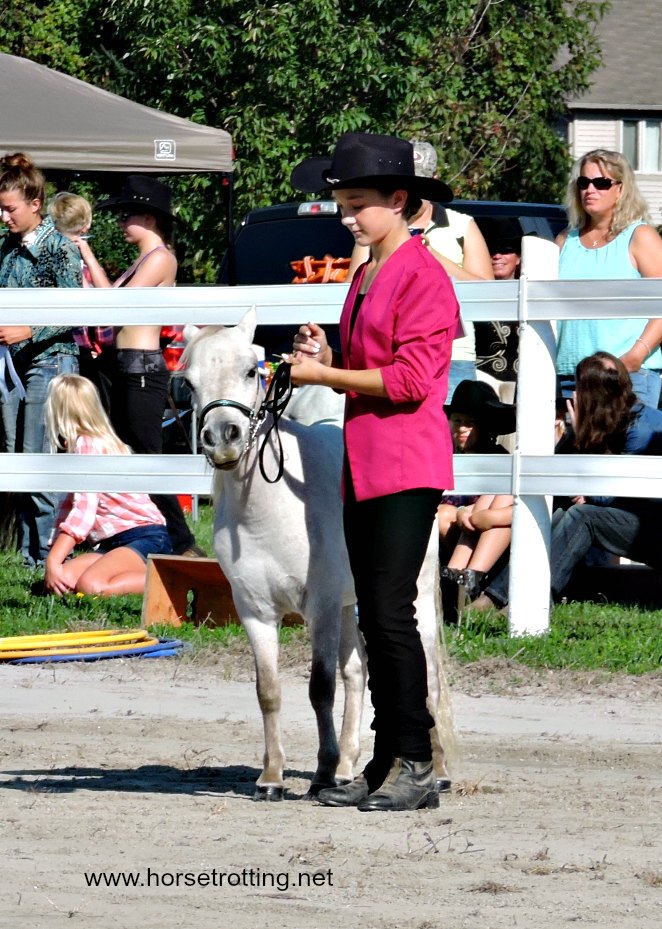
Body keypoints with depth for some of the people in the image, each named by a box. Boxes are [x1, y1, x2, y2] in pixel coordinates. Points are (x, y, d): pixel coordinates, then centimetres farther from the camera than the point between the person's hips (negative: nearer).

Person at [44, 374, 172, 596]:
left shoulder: (88, 446, -13)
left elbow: (84, 509, -23)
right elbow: (70, 503, 21)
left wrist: (53, 561, -27)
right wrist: (55, 557, 16)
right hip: (115, 541, 9)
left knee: (90, 585, -32)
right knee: (61, 580, -11)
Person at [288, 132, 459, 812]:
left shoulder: (423, 276, -9)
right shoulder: (365, 276, 19)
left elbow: (410, 379, -17)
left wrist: (325, 374, -11)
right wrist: (326, 358, 6)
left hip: (407, 466, -9)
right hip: (364, 467, 10)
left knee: (391, 612, -13)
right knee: (375, 620, 8)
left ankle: (416, 767, -10)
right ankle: (385, 763, 11)